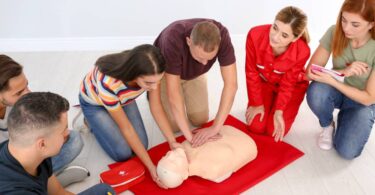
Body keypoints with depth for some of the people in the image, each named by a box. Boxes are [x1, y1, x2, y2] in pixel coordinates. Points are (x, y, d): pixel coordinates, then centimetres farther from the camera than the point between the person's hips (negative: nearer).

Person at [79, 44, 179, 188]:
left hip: (123, 97, 4)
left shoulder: (150, 73, -31)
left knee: (141, 145, -6)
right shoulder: (108, 83, -44)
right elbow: (126, 128, -31)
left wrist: (172, 142, -27)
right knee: (123, 154, -10)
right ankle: (91, 121, 13)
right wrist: (151, 167, -28)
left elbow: (156, 108, -17)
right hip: (94, 103, -4)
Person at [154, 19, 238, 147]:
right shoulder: (173, 40, -44)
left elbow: (231, 84, -34)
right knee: (175, 124, -5)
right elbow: (173, 93, -40)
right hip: (164, 72, -3)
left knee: (200, 120, 2)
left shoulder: (221, 35, -35)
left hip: (195, 73, 3)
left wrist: (215, 127, -37)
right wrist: (190, 136, -39)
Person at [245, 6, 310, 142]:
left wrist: (279, 111, -20)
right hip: (264, 81, 1)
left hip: (292, 85, -1)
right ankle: (268, 103, 21)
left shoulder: (302, 52, -35)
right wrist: (257, 103, -12)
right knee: (255, 127, -10)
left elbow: (287, 84, -17)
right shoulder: (255, 35, -34)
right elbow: (252, 72, -19)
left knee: (274, 131, -12)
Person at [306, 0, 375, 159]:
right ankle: (327, 126, -2)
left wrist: (332, 81, -33)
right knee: (316, 91, -35)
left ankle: (345, 117, 13)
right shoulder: (334, 32, -21)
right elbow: (311, 70, -16)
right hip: (337, 90, 2)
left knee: (347, 152, -20)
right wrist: (343, 71, -33)